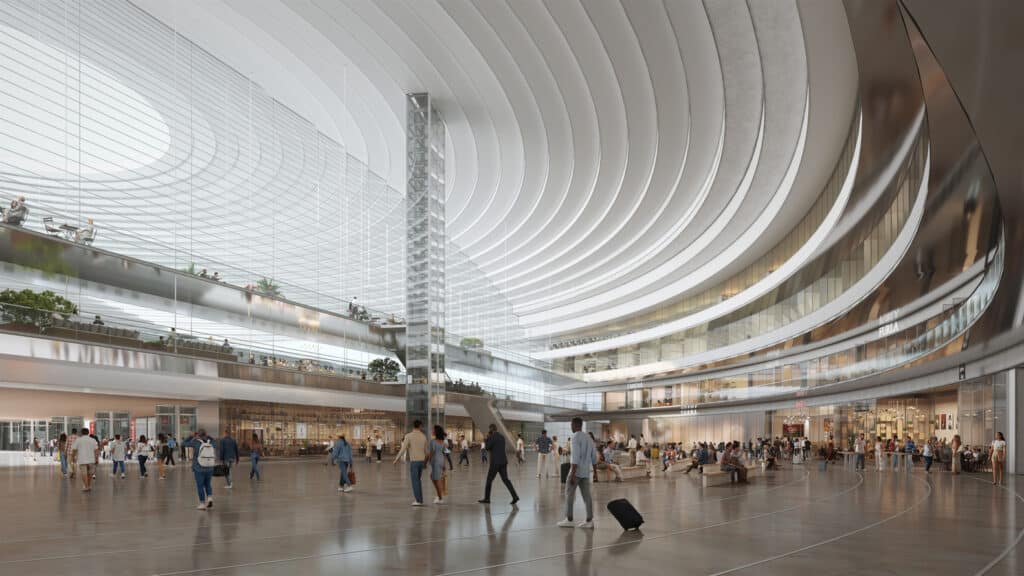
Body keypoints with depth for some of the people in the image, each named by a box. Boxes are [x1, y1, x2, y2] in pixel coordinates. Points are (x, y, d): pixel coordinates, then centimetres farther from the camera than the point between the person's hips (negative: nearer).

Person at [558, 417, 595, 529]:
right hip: (586, 472, 7)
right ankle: (589, 521, 0)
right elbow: (594, 458, 17)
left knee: (569, 494, 2)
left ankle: (569, 520, 3)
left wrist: (572, 474, -22)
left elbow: (575, 456, -20)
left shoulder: (575, 438, -12)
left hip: (576, 471, -7)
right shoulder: (588, 439, 14)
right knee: (586, 496, 4)